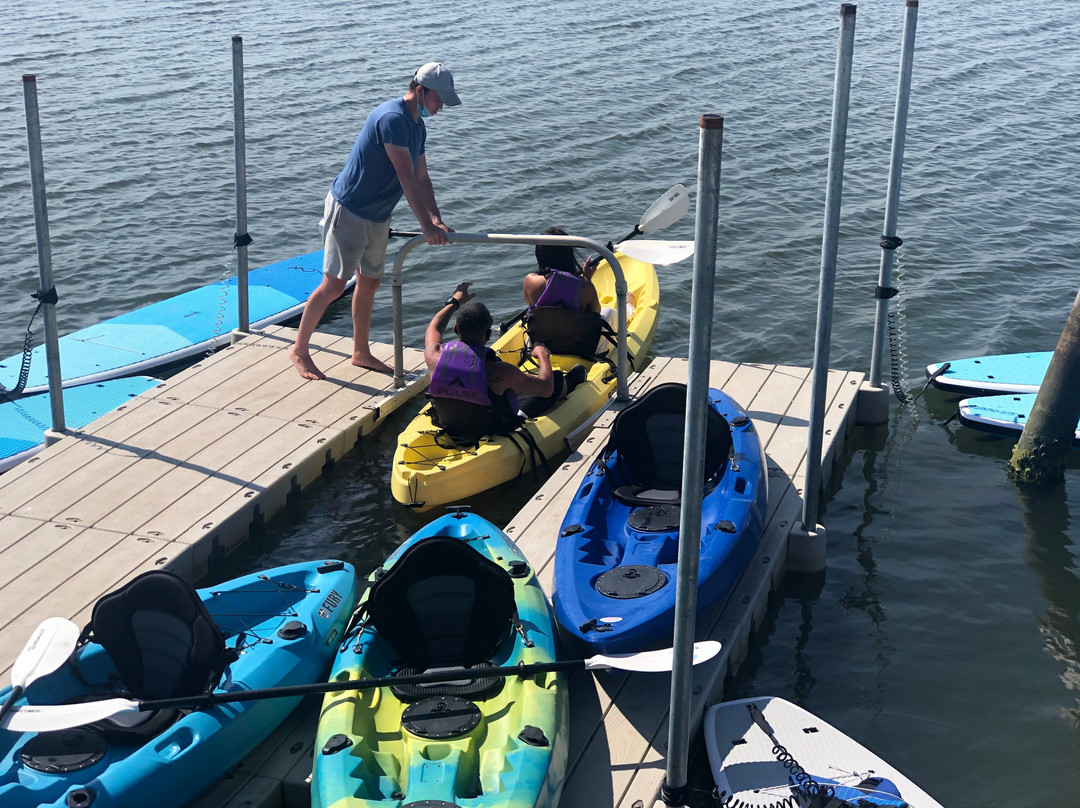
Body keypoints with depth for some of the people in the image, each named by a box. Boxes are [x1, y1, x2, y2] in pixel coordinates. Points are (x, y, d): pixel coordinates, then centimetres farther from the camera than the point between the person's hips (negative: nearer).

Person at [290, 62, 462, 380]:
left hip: (377, 217, 10)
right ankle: (299, 349, 7)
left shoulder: (417, 126, 10)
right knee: (334, 285, -6)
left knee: (369, 282, 15)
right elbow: (406, 177, -26)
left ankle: (361, 353, 27)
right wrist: (427, 226, -26)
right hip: (348, 211, -10)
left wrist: (437, 220, -4)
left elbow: (422, 178, 10)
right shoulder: (392, 118, -22)